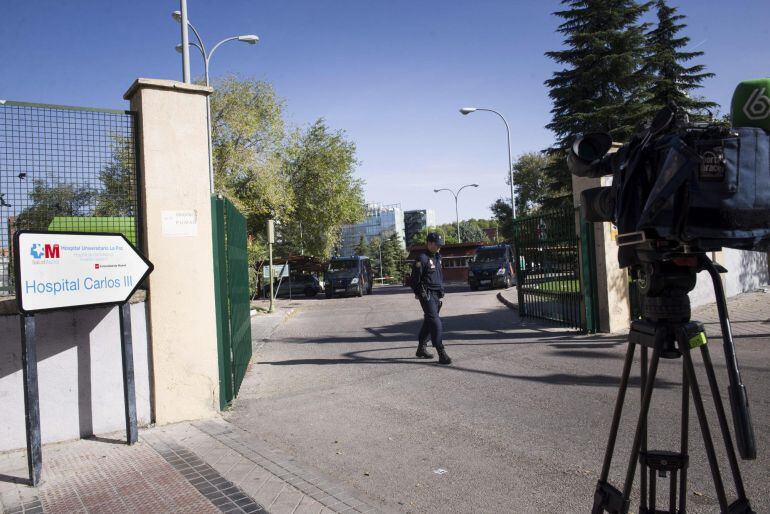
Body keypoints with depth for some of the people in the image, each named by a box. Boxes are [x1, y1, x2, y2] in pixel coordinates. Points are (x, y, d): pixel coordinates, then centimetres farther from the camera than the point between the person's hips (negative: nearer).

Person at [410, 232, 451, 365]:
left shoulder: (438, 257, 16)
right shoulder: (422, 258, -12)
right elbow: (415, 278, -11)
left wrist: (441, 291, 22)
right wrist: (418, 293, -9)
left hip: (436, 295, 9)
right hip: (427, 295, -9)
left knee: (428, 322, 15)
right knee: (435, 322, -14)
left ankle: (421, 349, 28)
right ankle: (442, 354, -16)